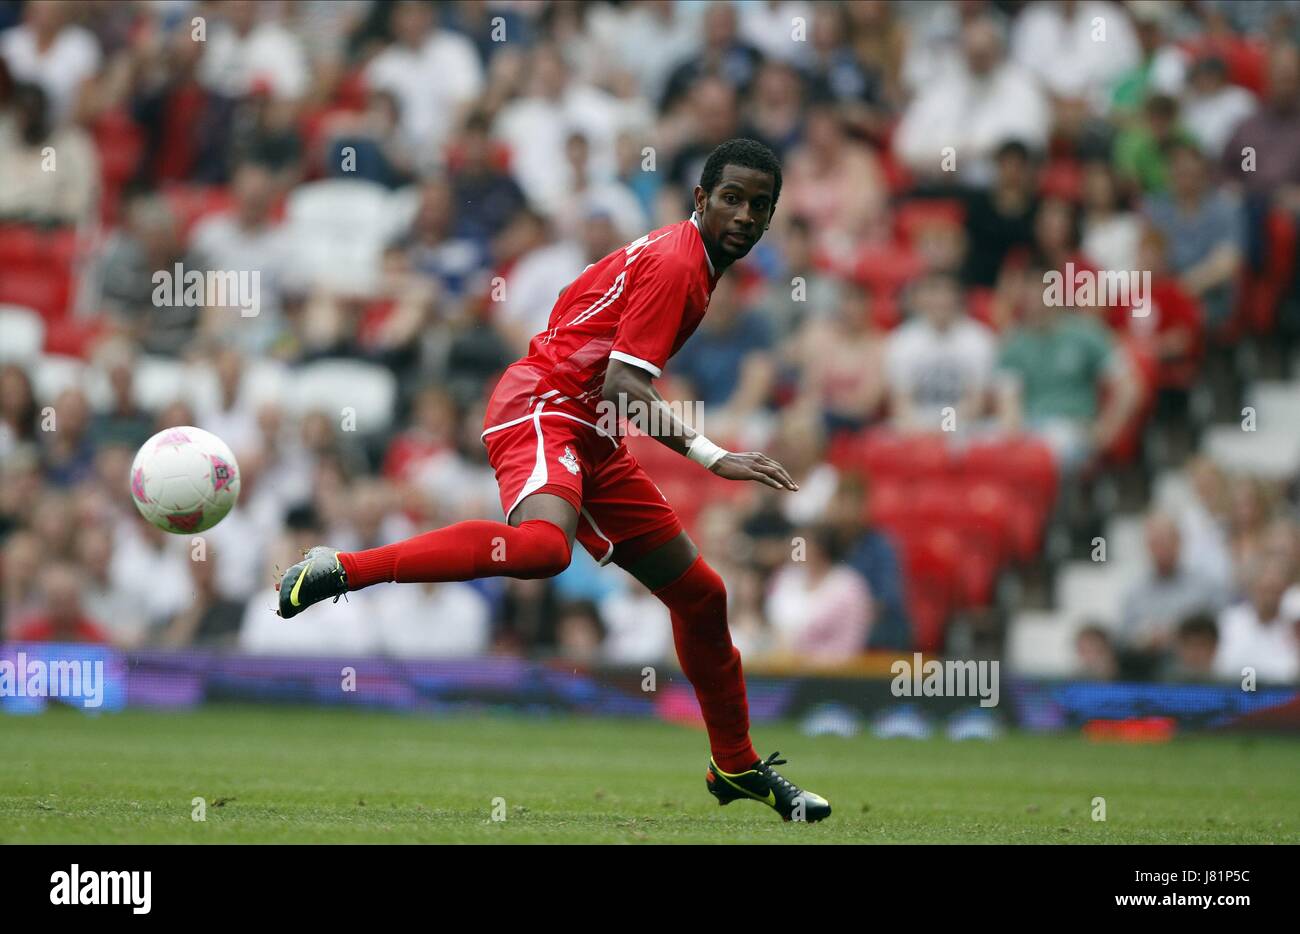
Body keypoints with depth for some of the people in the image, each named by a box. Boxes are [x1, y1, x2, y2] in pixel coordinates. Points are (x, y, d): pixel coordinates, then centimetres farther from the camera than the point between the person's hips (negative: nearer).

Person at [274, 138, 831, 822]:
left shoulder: (687, 259, 17)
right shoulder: (676, 262, -14)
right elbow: (623, 383, -22)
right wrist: (710, 456, -27)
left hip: (591, 442, 10)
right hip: (542, 410, -10)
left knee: (700, 594, 12)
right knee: (543, 544, -40)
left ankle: (736, 767, 26)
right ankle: (340, 569, -30)